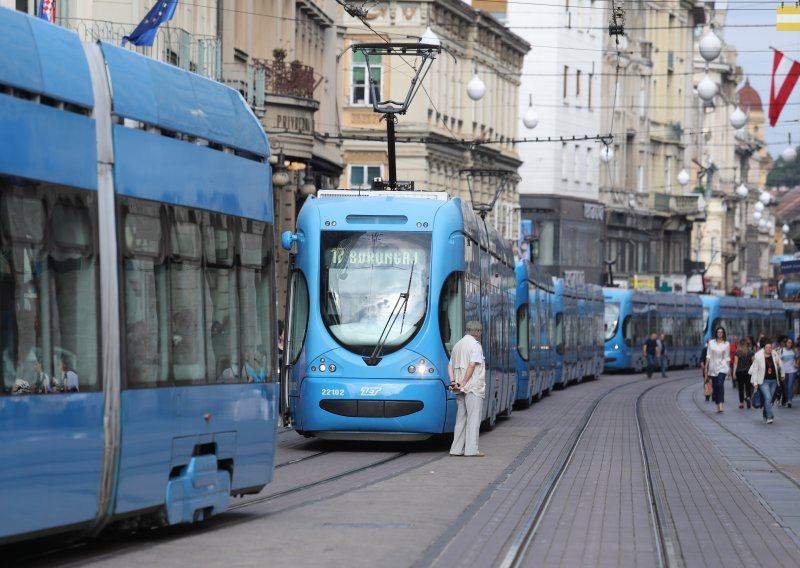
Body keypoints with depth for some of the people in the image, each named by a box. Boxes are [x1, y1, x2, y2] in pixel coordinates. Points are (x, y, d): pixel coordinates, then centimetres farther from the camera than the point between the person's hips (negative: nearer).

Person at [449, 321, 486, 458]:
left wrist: (453, 382, 0)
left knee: (461, 418, 10)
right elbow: (472, 365, -19)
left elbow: (450, 366, 12)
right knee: (473, 417, -6)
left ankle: (457, 448, 8)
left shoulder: (457, 345, 18)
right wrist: (464, 383, -16)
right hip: (473, 387, -8)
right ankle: (471, 449, -9)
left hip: (461, 389, 8)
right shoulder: (475, 345, -8)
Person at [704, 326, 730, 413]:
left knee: (720, 384, -21)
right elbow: (708, 356, 7)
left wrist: (729, 369, 4)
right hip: (713, 367, 2)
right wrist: (706, 368, 4)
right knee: (715, 386, 5)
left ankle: (721, 405, -25)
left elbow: (727, 357, 6)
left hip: (722, 367, -2)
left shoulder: (726, 344, 4)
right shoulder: (711, 343, 6)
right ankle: (717, 406, 14)